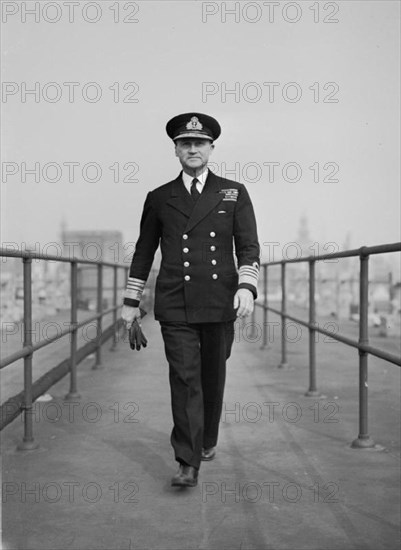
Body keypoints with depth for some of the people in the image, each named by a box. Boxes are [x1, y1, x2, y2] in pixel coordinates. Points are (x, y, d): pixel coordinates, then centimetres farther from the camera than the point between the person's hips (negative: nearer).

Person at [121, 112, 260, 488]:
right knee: (184, 379, -7)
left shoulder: (234, 193, 7)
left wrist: (246, 286, -15)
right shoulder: (159, 199, 9)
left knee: (213, 377, 12)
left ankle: (208, 440, 35)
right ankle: (188, 463, -5)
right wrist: (131, 301, 12)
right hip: (175, 305, -1)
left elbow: (248, 246, 1)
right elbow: (144, 251, 14)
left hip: (220, 303, 1)